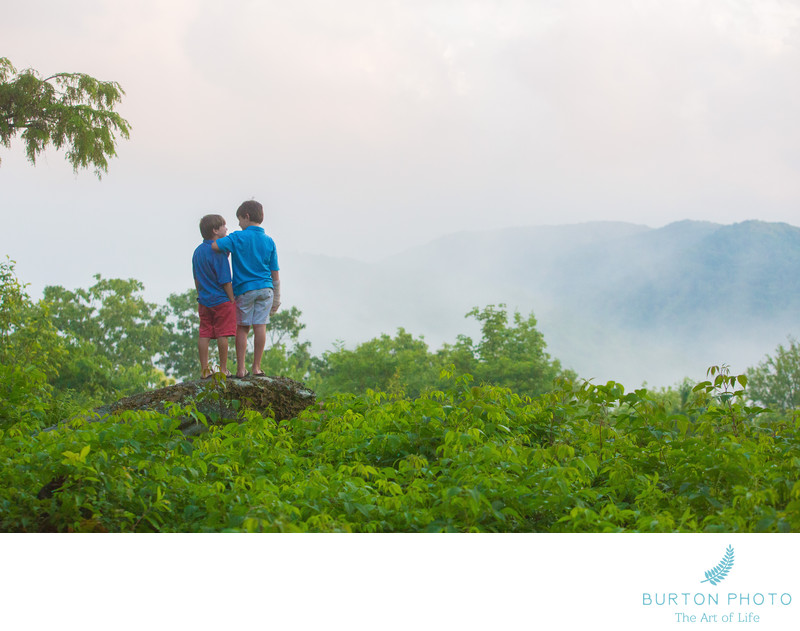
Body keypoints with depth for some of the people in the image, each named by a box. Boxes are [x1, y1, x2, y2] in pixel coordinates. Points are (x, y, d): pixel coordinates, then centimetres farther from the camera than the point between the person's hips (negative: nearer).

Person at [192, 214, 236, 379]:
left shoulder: (197, 251, 8)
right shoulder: (218, 252, -15)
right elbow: (225, 281, -15)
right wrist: (233, 300, -8)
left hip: (204, 302, 7)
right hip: (221, 300, -7)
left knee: (204, 334, 7)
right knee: (222, 334, 0)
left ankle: (204, 370, 8)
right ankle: (223, 369, 4)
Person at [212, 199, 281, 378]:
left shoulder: (238, 237, -6)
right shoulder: (269, 241, 6)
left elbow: (213, 246, -18)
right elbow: (275, 272, 8)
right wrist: (277, 298, 14)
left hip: (244, 289, -3)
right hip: (265, 288, 3)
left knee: (242, 328, 4)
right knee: (260, 326, 2)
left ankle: (241, 368, 4)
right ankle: (256, 367, 3)